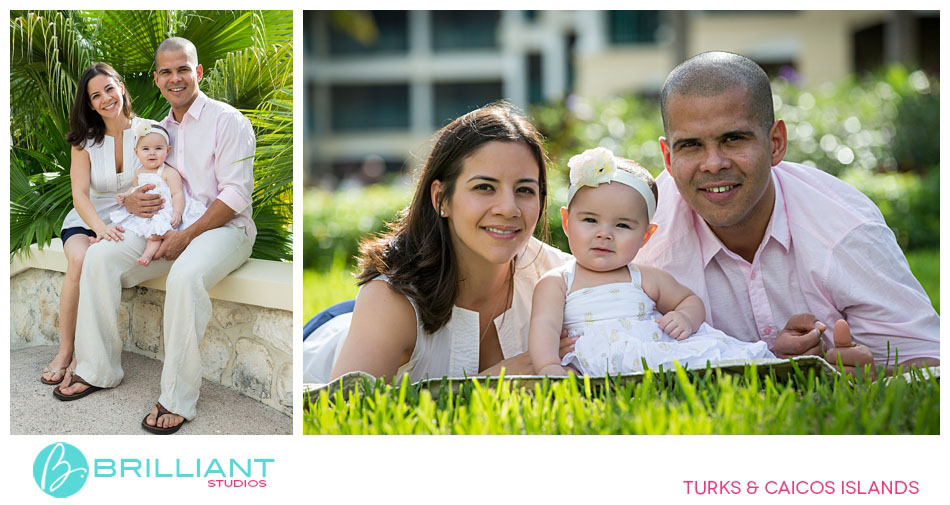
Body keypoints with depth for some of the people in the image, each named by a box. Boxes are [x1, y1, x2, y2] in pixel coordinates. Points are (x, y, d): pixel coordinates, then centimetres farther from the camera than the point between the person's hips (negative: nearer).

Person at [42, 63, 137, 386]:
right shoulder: (85, 141, 4)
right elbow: (80, 195, -6)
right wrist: (100, 227, -27)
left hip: (129, 224, -2)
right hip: (87, 221, 2)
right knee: (79, 260, -33)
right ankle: (65, 351, -22)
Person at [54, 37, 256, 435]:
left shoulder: (227, 121, -5)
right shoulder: (160, 129, 17)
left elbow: (235, 194, -13)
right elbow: (145, 176, 25)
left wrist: (187, 236, -20)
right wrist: (132, 200, -2)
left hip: (223, 227, -7)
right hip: (167, 227, 7)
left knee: (185, 275, -38)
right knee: (100, 256, -14)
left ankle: (178, 399, -31)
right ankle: (97, 369, -6)